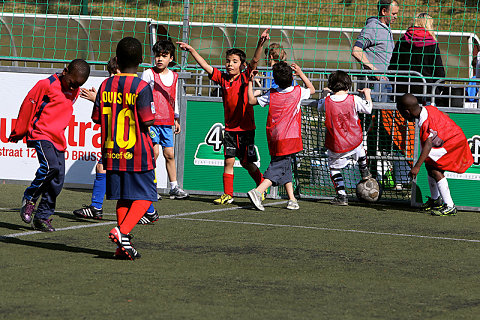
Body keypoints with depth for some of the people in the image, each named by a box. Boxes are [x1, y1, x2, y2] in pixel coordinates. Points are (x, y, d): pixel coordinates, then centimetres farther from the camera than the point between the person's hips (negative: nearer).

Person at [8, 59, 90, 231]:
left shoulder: (75, 91, 11)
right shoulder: (47, 85, -10)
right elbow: (28, 106, -4)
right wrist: (18, 133, 2)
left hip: (58, 139, 7)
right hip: (41, 134, -7)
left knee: (58, 180, -1)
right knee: (51, 166, -28)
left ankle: (42, 217, 10)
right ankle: (29, 198, -7)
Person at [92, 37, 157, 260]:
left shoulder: (106, 85, 3)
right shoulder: (142, 88, -12)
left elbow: (97, 118, 6)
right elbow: (147, 122, -14)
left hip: (112, 152, 5)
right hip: (138, 153, -5)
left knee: (122, 198, 14)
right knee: (144, 197, 4)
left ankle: (123, 244, 11)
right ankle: (122, 231, -17)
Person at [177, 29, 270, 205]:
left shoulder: (245, 77, -5)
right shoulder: (222, 78, 3)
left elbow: (255, 61, -19)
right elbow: (205, 66, 0)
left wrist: (260, 44, -34)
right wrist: (191, 50, -9)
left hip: (246, 127, -3)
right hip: (230, 127, 3)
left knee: (247, 162, 5)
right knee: (229, 160, -3)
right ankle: (227, 194, 4)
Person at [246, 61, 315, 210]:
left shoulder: (271, 95, 0)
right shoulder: (298, 92, -3)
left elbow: (252, 101, 10)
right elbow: (312, 89, 18)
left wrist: (250, 82, 17)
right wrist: (301, 74, 23)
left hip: (274, 139, 3)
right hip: (290, 138, -3)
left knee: (285, 167, 17)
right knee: (278, 168, -6)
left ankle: (292, 200, 18)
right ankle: (257, 191, -25)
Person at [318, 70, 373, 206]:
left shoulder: (327, 101, -10)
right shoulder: (354, 100, -12)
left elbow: (320, 106, 14)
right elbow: (369, 108, 3)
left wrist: (324, 94, 33)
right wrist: (367, 94, 21)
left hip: (336, 148, -1)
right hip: (354, 142, 1)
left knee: (334, 168, 14)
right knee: (360, 150, 36)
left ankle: (341, 196, 6)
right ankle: (365, 173, 50)